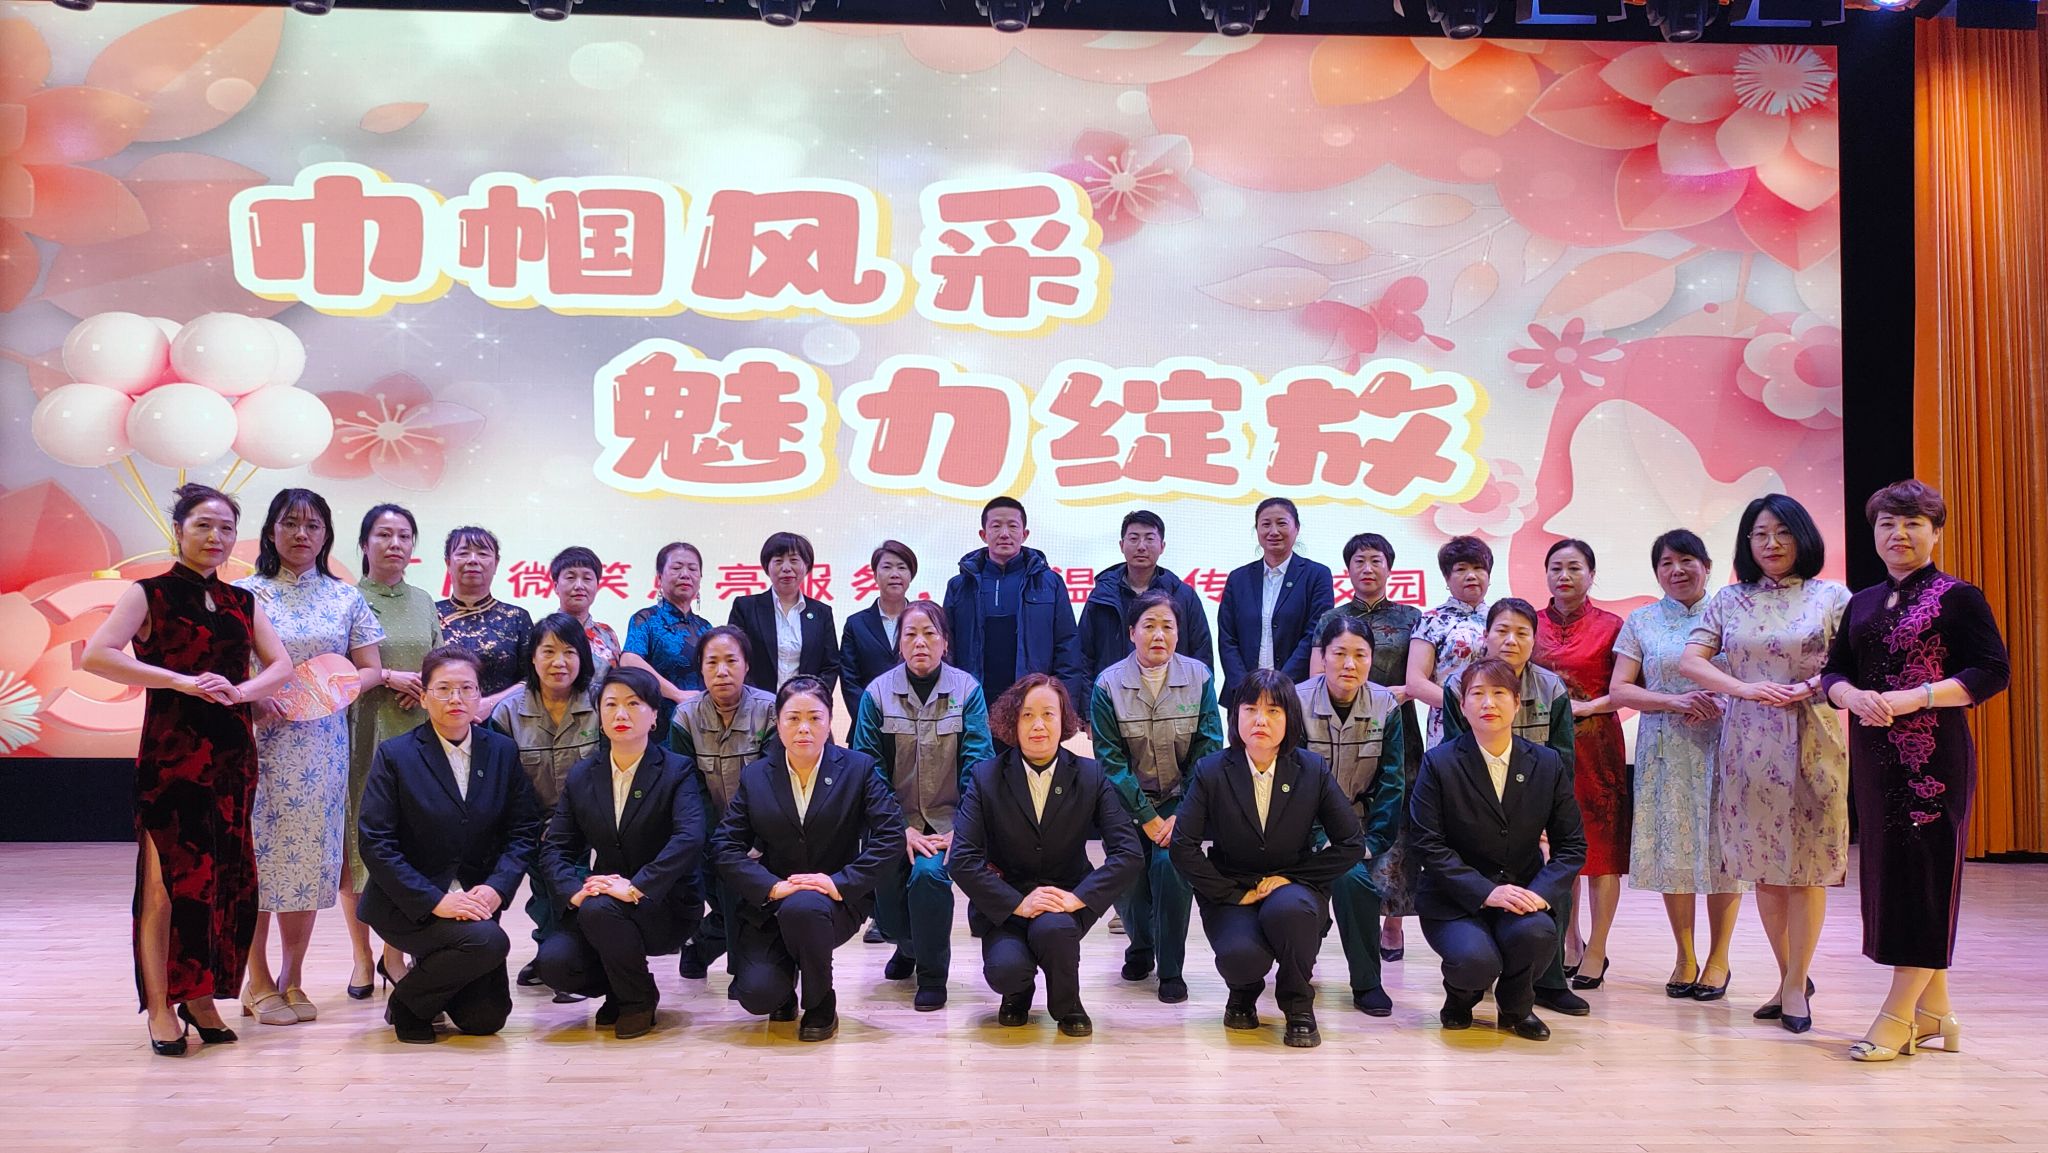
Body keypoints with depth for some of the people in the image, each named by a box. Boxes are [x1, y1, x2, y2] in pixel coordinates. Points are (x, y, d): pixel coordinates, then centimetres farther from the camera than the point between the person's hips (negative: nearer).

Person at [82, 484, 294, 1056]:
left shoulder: (242, 602, 14)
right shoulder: (149, 594, 0)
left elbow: (282, 665, 8)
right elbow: (95, 655, -13)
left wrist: (240, 690, -12)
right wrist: (183, 681, -18)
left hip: (232, 752, 5)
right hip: (170, 752, -5)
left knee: (224, 878, 6)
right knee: (167, 880, -4)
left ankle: (202, 998, 16)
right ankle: (161, 1009, 4)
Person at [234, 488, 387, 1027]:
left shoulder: (346, 598, 9)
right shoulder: (243, 593, 4)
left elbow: (371, 670, 10)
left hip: (321, 744, 2)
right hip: (257, 738, -2)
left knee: (310, 852, 3)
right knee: (256, 848, -2)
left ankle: (292, 978, 14)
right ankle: (258, 982, 9)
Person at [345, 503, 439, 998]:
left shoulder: (422, 601, 14)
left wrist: (423, 689, -4)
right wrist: (392, 677, -13)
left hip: (414, 731, 3)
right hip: (361, 732, -3)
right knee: (359, 836, 0)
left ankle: (395, 952, 12)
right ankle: (362, 956, 11)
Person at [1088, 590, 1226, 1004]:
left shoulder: (1199, 678, -5)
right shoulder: (1108, 684, -8)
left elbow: (1208, 750, -6)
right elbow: (1111, 759, -10)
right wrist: (1147, 818, -16)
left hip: (1181, 799, 0)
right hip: (1128, 801, 0)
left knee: (1170, 863, -23)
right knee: (1127, 875, -13)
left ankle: (1171, 969, -3)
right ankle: (1140, 944, 22)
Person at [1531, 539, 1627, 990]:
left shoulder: (1611, 626, 0)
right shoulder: (1532, 623, 9)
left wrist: (1586, 706, -15)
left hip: (1594, 745, -3)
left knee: (1600, 844, -1)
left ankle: (1596, 951, 6)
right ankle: (1570, 944, 18)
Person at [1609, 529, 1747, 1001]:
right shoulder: (1641, 622, 8)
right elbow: (1619, 690, 2)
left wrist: (1723, 704, -15)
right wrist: (1674, 701, -12)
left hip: (1721, 746, -1)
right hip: (1665, 750, 1)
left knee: (1723, 845, -1)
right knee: (1671, 847, 1)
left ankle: (1718, 957, 12)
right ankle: (1685, 956, 15)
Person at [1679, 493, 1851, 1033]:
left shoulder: (1831, 597, 5)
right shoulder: (1730, 600, 9)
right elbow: (1690, 659, 0)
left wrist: (1811, 686, -18)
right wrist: (1747, 689, -13)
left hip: (1811, 741, -2)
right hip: (1748, 743, 2)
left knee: (1806, 864, -2)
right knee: (1763, 866, 6)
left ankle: (1796, 983, 8)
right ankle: (1790, 978, 19)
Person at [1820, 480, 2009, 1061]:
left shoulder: (1957, 596, -2)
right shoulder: (1862, 604, 16)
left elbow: (1992, 672, -8)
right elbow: (1833, 671, 13)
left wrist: (1912, 697, -17)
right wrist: (1854, 696, -10)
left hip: (1934, 753, -7)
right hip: (1874, 754, 7)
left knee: (1923, 870, -6)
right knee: (1887, 868, 8)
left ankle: (1897, 1015, -4)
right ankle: (1935, 1010, 18)